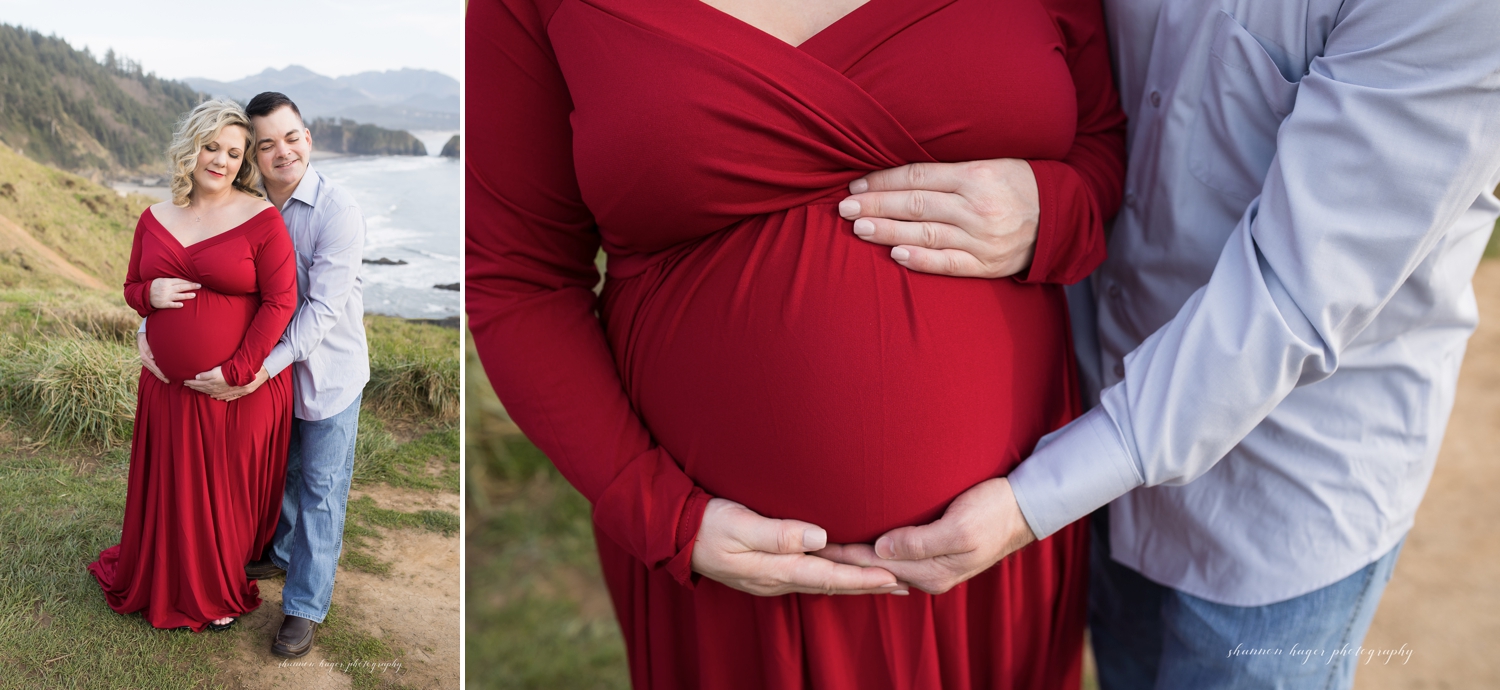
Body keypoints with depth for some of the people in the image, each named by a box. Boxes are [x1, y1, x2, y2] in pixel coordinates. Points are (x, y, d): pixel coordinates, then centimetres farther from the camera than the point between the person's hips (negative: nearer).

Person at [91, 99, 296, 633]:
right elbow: (131, 286, 16)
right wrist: (150, 295, -9)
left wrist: (237, 371, -18)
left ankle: (220, 594, 34)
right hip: (167, 385, 4)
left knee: (229, 495, 10)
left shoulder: (260, 219, -10)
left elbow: (280, 302, -13)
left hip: (241, 389, -4)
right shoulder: (156, 218, 5)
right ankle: (159, 582, 41)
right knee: (169, 488, 17)